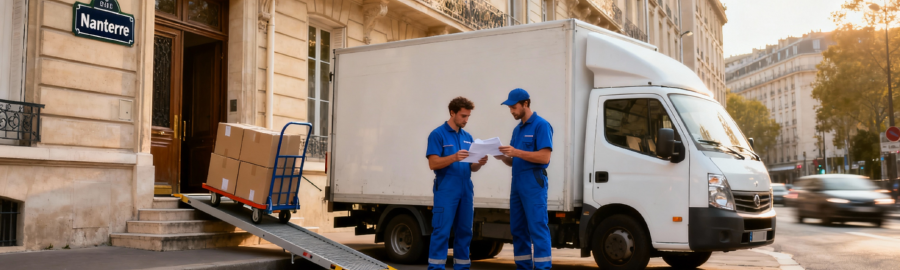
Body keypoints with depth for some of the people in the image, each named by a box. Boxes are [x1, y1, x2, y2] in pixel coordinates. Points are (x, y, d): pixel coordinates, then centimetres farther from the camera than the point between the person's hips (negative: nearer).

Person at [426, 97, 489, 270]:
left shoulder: (468, 137, 15)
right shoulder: (437, 135, -4)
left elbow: (471, 168, 15)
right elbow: (433, 163, -12)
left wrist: (480, 163, -7)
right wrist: (454, 157, -27)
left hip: (466, 191, 7)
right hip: (446, 192, -6)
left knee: (465, 231, 9)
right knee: (442, 231, -5)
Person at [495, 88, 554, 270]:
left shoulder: (541, 125, -7)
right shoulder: (517, 129, 18)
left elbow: (544, 157, -16)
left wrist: (516, 152, -20)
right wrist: (504, 157, -2)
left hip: (533, 183, -8)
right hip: (517, 183, 8)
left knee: (537, 228, -8)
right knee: (517, 229, 9)